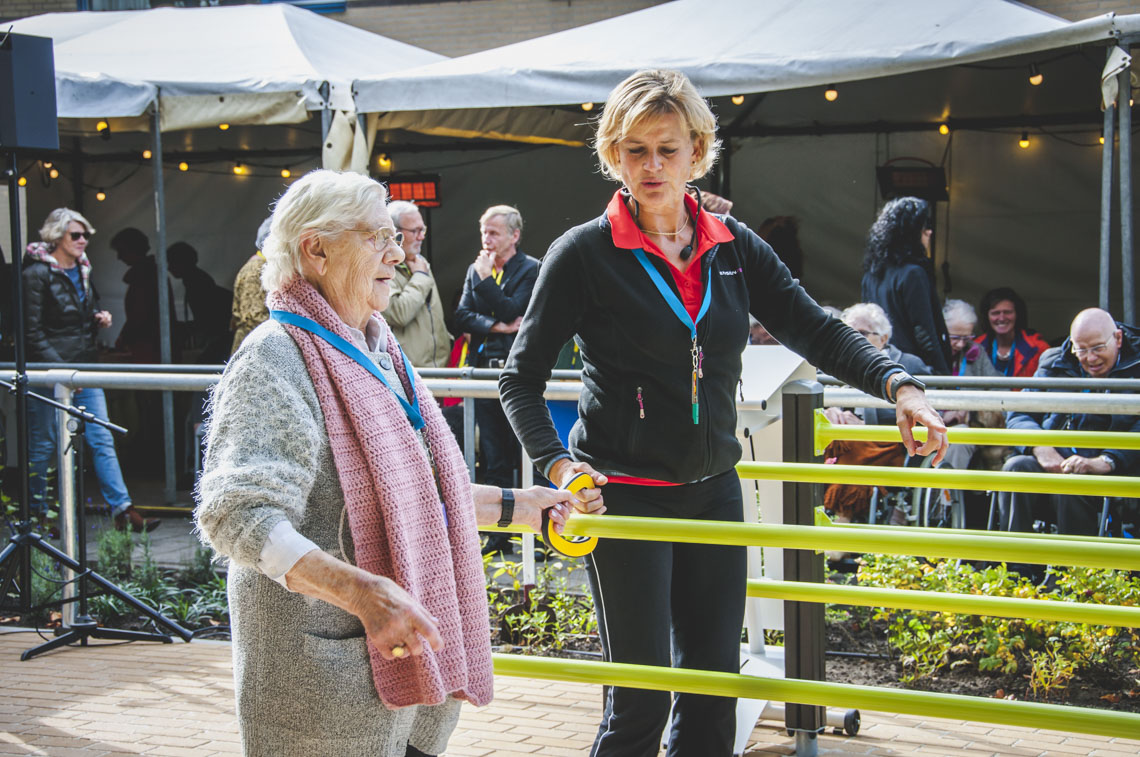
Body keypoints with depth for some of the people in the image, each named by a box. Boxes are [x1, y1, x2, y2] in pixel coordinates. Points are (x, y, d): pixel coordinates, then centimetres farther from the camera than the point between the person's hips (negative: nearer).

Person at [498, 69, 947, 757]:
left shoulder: (733, 247, 5)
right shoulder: (585, 254, -8)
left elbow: (815, 330, 2)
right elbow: (522, 378, -5)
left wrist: (898, 385, -15)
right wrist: (556, 463, -21)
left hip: (714, 489, 5)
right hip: (624, 493, -5)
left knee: (715, 682, 10)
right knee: (642, 696, -3)